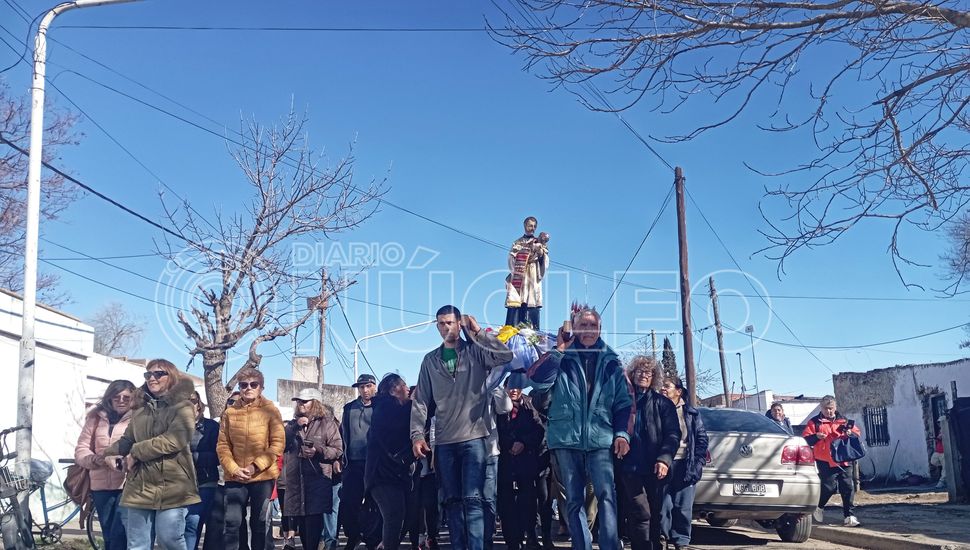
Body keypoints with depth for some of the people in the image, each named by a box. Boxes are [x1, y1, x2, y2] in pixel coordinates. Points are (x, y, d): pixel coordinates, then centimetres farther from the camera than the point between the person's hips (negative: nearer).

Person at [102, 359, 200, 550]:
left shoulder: (182, 407, -2)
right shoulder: (140, 408, 18)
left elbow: (175, 439, -16)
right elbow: (128, 440, 24)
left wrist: (137, 451, -11)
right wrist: (110, 450, 5)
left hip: (171, 486, -6)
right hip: (140, 486, 6)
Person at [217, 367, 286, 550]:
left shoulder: (270, 410, -2)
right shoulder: (229, 412, 5)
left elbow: (277, 444, -6)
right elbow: (222, 445, 3)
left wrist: (256, 466, -15)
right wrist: (234, 469, -11)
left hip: (263, 476, -1)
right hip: (235, 478, 2)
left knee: (261, 524, 7)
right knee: (232, 522, -1)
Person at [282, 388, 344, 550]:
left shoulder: (326, 423, 2)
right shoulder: (292, 424, 17)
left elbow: (338, 450, -4)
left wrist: (318, 451, -19)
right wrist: (295, 427, -6)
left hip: (317, 479, -5)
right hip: (295, 480, 5)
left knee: (313, 522, -10)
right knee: (300, 522, 8)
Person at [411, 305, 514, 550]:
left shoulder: (475, 351, 3)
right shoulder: (430, 360, 11)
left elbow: (506, 355, -13)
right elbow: (420, 401, 9)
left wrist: (478, 332, -11)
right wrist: (417, 435, -1)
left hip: (473, 437, -4)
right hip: (444, 441, 4)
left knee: (473, 499, -9)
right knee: (452, 501, 8)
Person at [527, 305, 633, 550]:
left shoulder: (610, 362, 10)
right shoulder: (562, 358, 5)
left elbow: (624, 401, 11)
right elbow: (538, 381, -11)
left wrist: (622, 433, -1)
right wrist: (559, 349, -11)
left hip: (600, 439, 0)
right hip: (566, 440, 1)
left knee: (606, 494, -16)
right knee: (573, 501, 6)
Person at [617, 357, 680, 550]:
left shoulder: (663, 403, 10)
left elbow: (673, 434, 0)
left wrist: (664, 459, -13)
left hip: (654, 469, 1)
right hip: (630, 468, -1)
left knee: (655, 516, 8)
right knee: (641, 515, -11)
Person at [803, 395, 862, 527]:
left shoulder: (844, 421, 14)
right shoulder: (815, 422, 5)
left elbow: (857, 433, 18)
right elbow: (805, 440, 0)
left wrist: (851, 433, -5)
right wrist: (816, 436, -20)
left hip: (843, 460, 4)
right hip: (825, 462, -3)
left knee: (848, 488, 0)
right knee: (829, 487, -8)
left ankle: (849, 516, 6)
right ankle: (819, 507, 20)